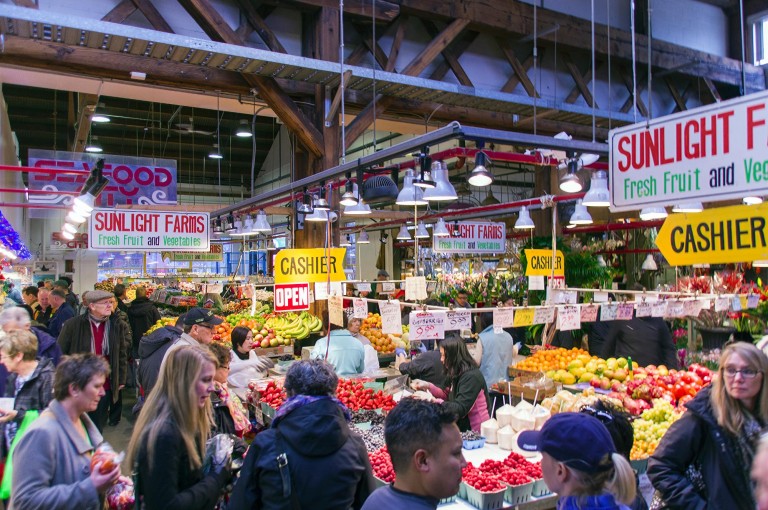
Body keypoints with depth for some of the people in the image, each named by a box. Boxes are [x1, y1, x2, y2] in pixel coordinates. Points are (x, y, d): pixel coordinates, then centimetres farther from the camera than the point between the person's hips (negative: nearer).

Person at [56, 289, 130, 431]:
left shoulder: (118, 325, -2)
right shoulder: (73, 324, -7)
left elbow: (122, 354, 7)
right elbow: (60, 353, 1)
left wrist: (121, 380, 7)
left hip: (105, 387, 2)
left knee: (98, 427, 13)